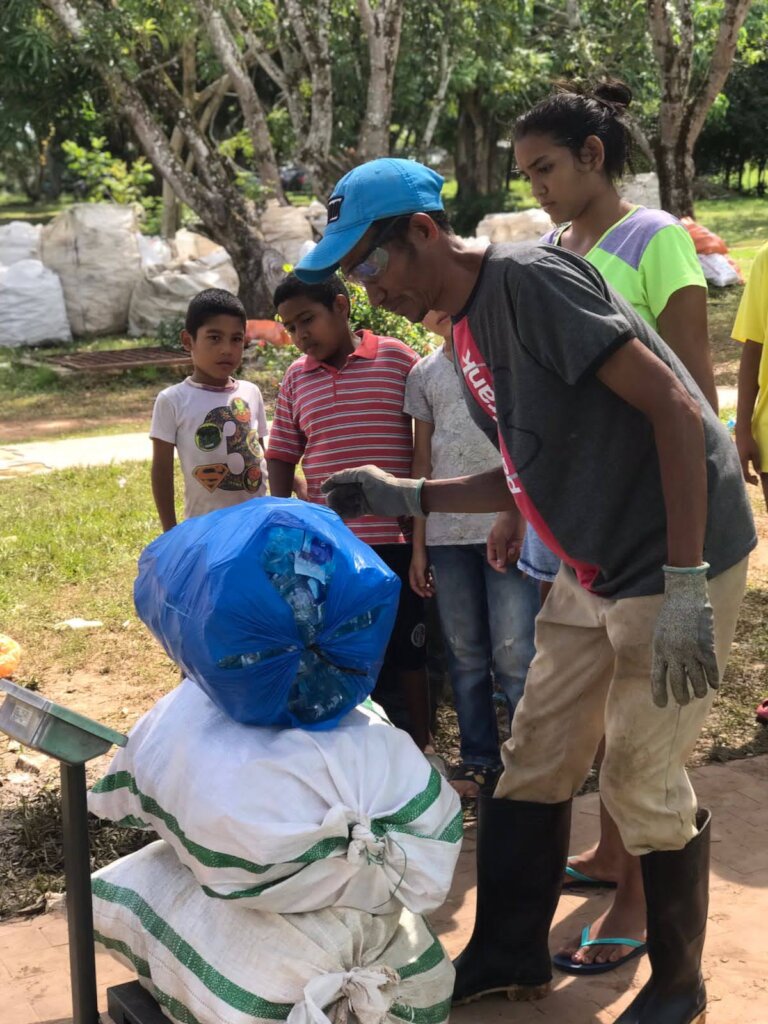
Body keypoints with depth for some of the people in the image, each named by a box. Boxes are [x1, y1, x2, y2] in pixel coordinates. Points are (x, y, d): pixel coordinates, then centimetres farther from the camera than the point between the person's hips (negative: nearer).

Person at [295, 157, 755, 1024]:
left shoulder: (528, 279, -19)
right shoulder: (466, 333, 9)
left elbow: (674, 409, -23)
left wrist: (685, 585, -25)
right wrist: (402, 497, 8)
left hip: (676, 567, -9)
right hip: (591, 571, 9)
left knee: (642, 786, 1)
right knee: (530, 764, 13)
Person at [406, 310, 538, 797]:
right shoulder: (424, 375, 11)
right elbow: (423, 463, 13)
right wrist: (419, 545, 10)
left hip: (509, 523, -4)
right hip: (447, 532, 4)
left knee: (515, 653, -5)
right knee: (465, 653, 9)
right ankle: (480, 761, 20)